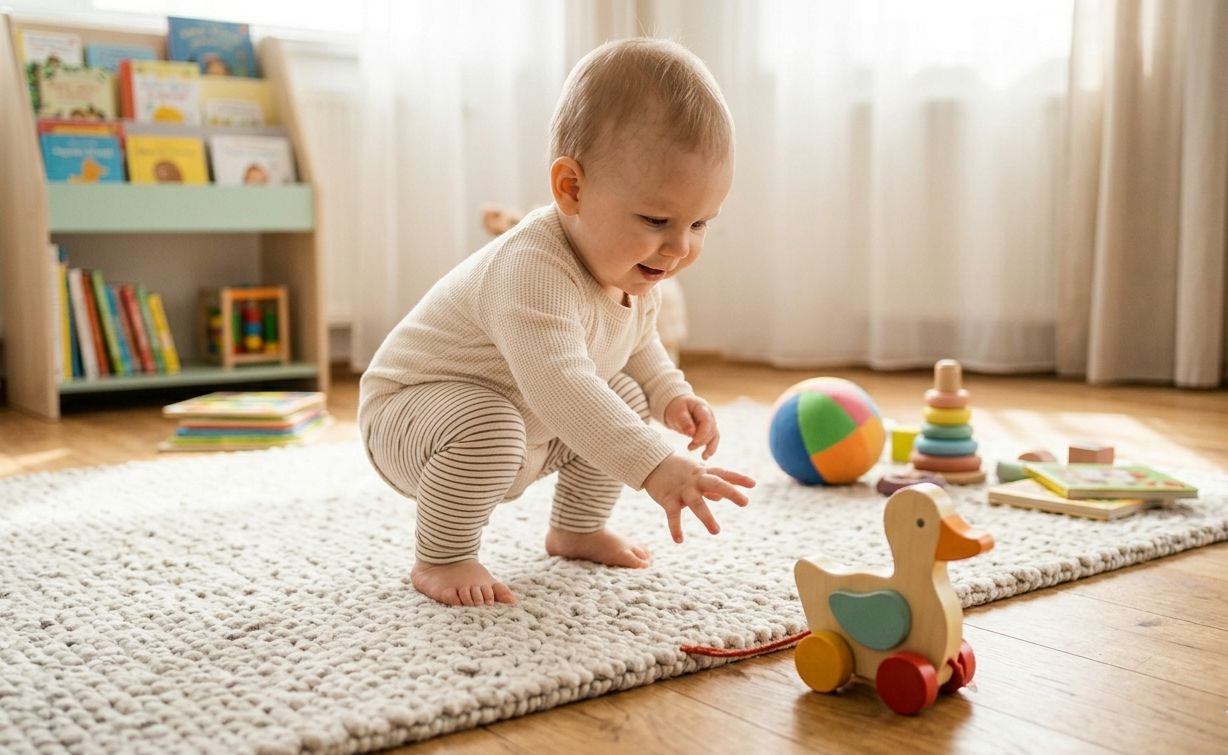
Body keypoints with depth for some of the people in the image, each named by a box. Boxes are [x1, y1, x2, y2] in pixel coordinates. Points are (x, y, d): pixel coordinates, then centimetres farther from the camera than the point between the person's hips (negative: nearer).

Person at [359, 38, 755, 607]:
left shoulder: (632, 268, -7)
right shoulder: (534, 269, -39)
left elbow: (639, 346, 13)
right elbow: (559, 386, -51)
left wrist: (670, 396, -5)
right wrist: (655, 467, -57)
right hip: (409, 409, -8)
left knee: (626, 399, 3)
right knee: (489, 427, -37)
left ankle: (577, 529, 21)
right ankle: (439, 559, -14)